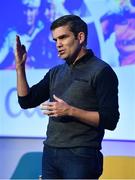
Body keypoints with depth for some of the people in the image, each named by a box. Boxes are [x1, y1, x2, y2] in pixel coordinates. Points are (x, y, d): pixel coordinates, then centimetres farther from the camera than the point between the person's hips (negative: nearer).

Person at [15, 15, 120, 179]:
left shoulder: (101, 71, -6)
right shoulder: (56, 73, 15)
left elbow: (110, 120, -12)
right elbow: (26, 101, 14)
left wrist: (70, 111, -19)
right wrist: (20, 67, 5)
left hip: (81, 157, -6)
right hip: (50, 153, 6)